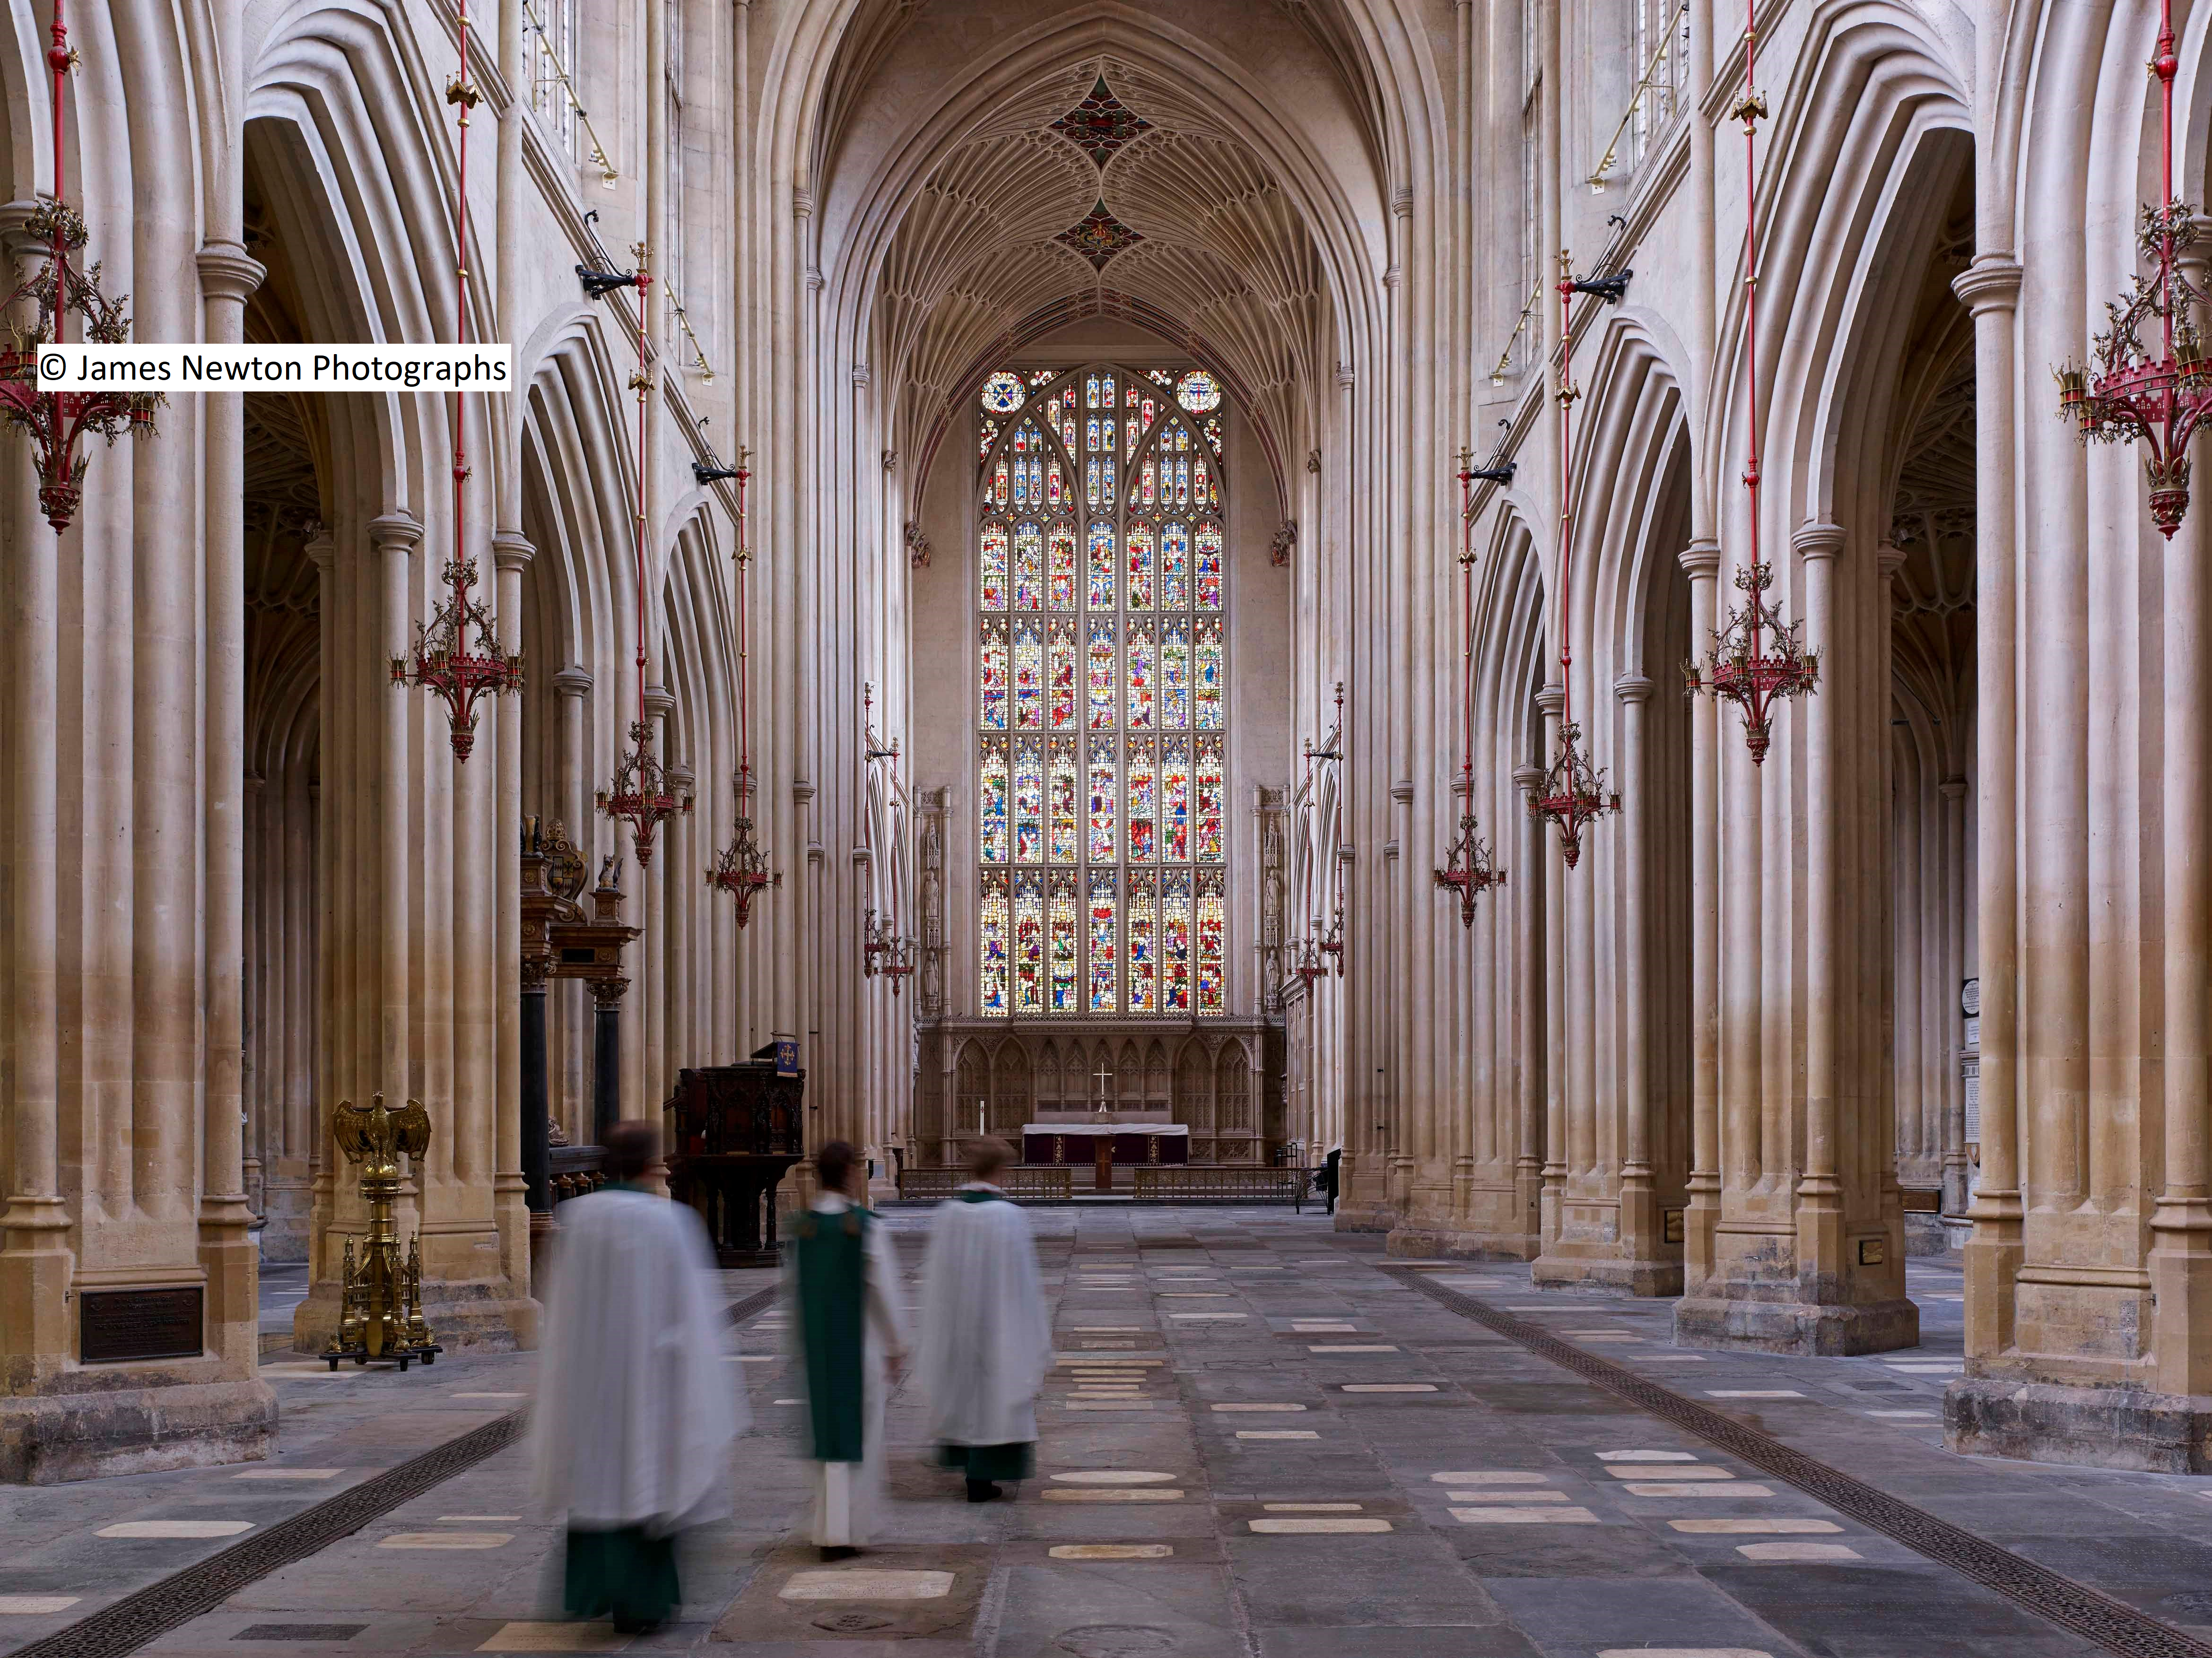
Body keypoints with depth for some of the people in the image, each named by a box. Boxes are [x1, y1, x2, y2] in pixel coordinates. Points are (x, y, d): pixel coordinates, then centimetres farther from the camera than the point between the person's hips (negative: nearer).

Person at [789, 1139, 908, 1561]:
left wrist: (804, 1348, 15)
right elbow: (884, 1291, -11)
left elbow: (797, 1292, 5)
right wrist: (896, 1347, 0)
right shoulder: (868, 1228, -13)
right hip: (861, 1347, -4)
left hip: (817, 1347, 4)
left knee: (828, 1433, 14)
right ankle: (845, 1531, 2)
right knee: (859, 1437, 4)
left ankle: (829, 1530, 18)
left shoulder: (803, 1228, -1)